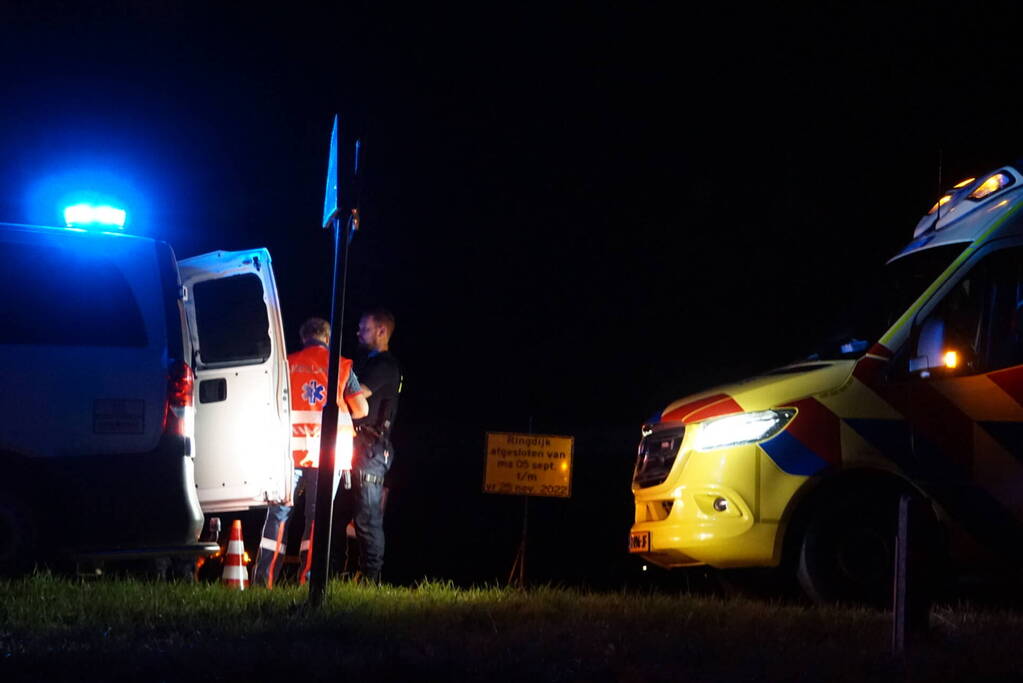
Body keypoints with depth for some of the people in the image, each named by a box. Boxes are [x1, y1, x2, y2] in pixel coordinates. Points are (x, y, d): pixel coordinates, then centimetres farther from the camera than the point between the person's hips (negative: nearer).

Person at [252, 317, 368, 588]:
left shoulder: (287, 364, 8)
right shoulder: (340, 366, 5)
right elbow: (362, 409, 5)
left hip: (291, 450, 1)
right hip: (328, 453, -1)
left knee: (278, 513, 5)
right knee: (317, 517, 5)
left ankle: (263, 578, -1)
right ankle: (307, 579, 0)